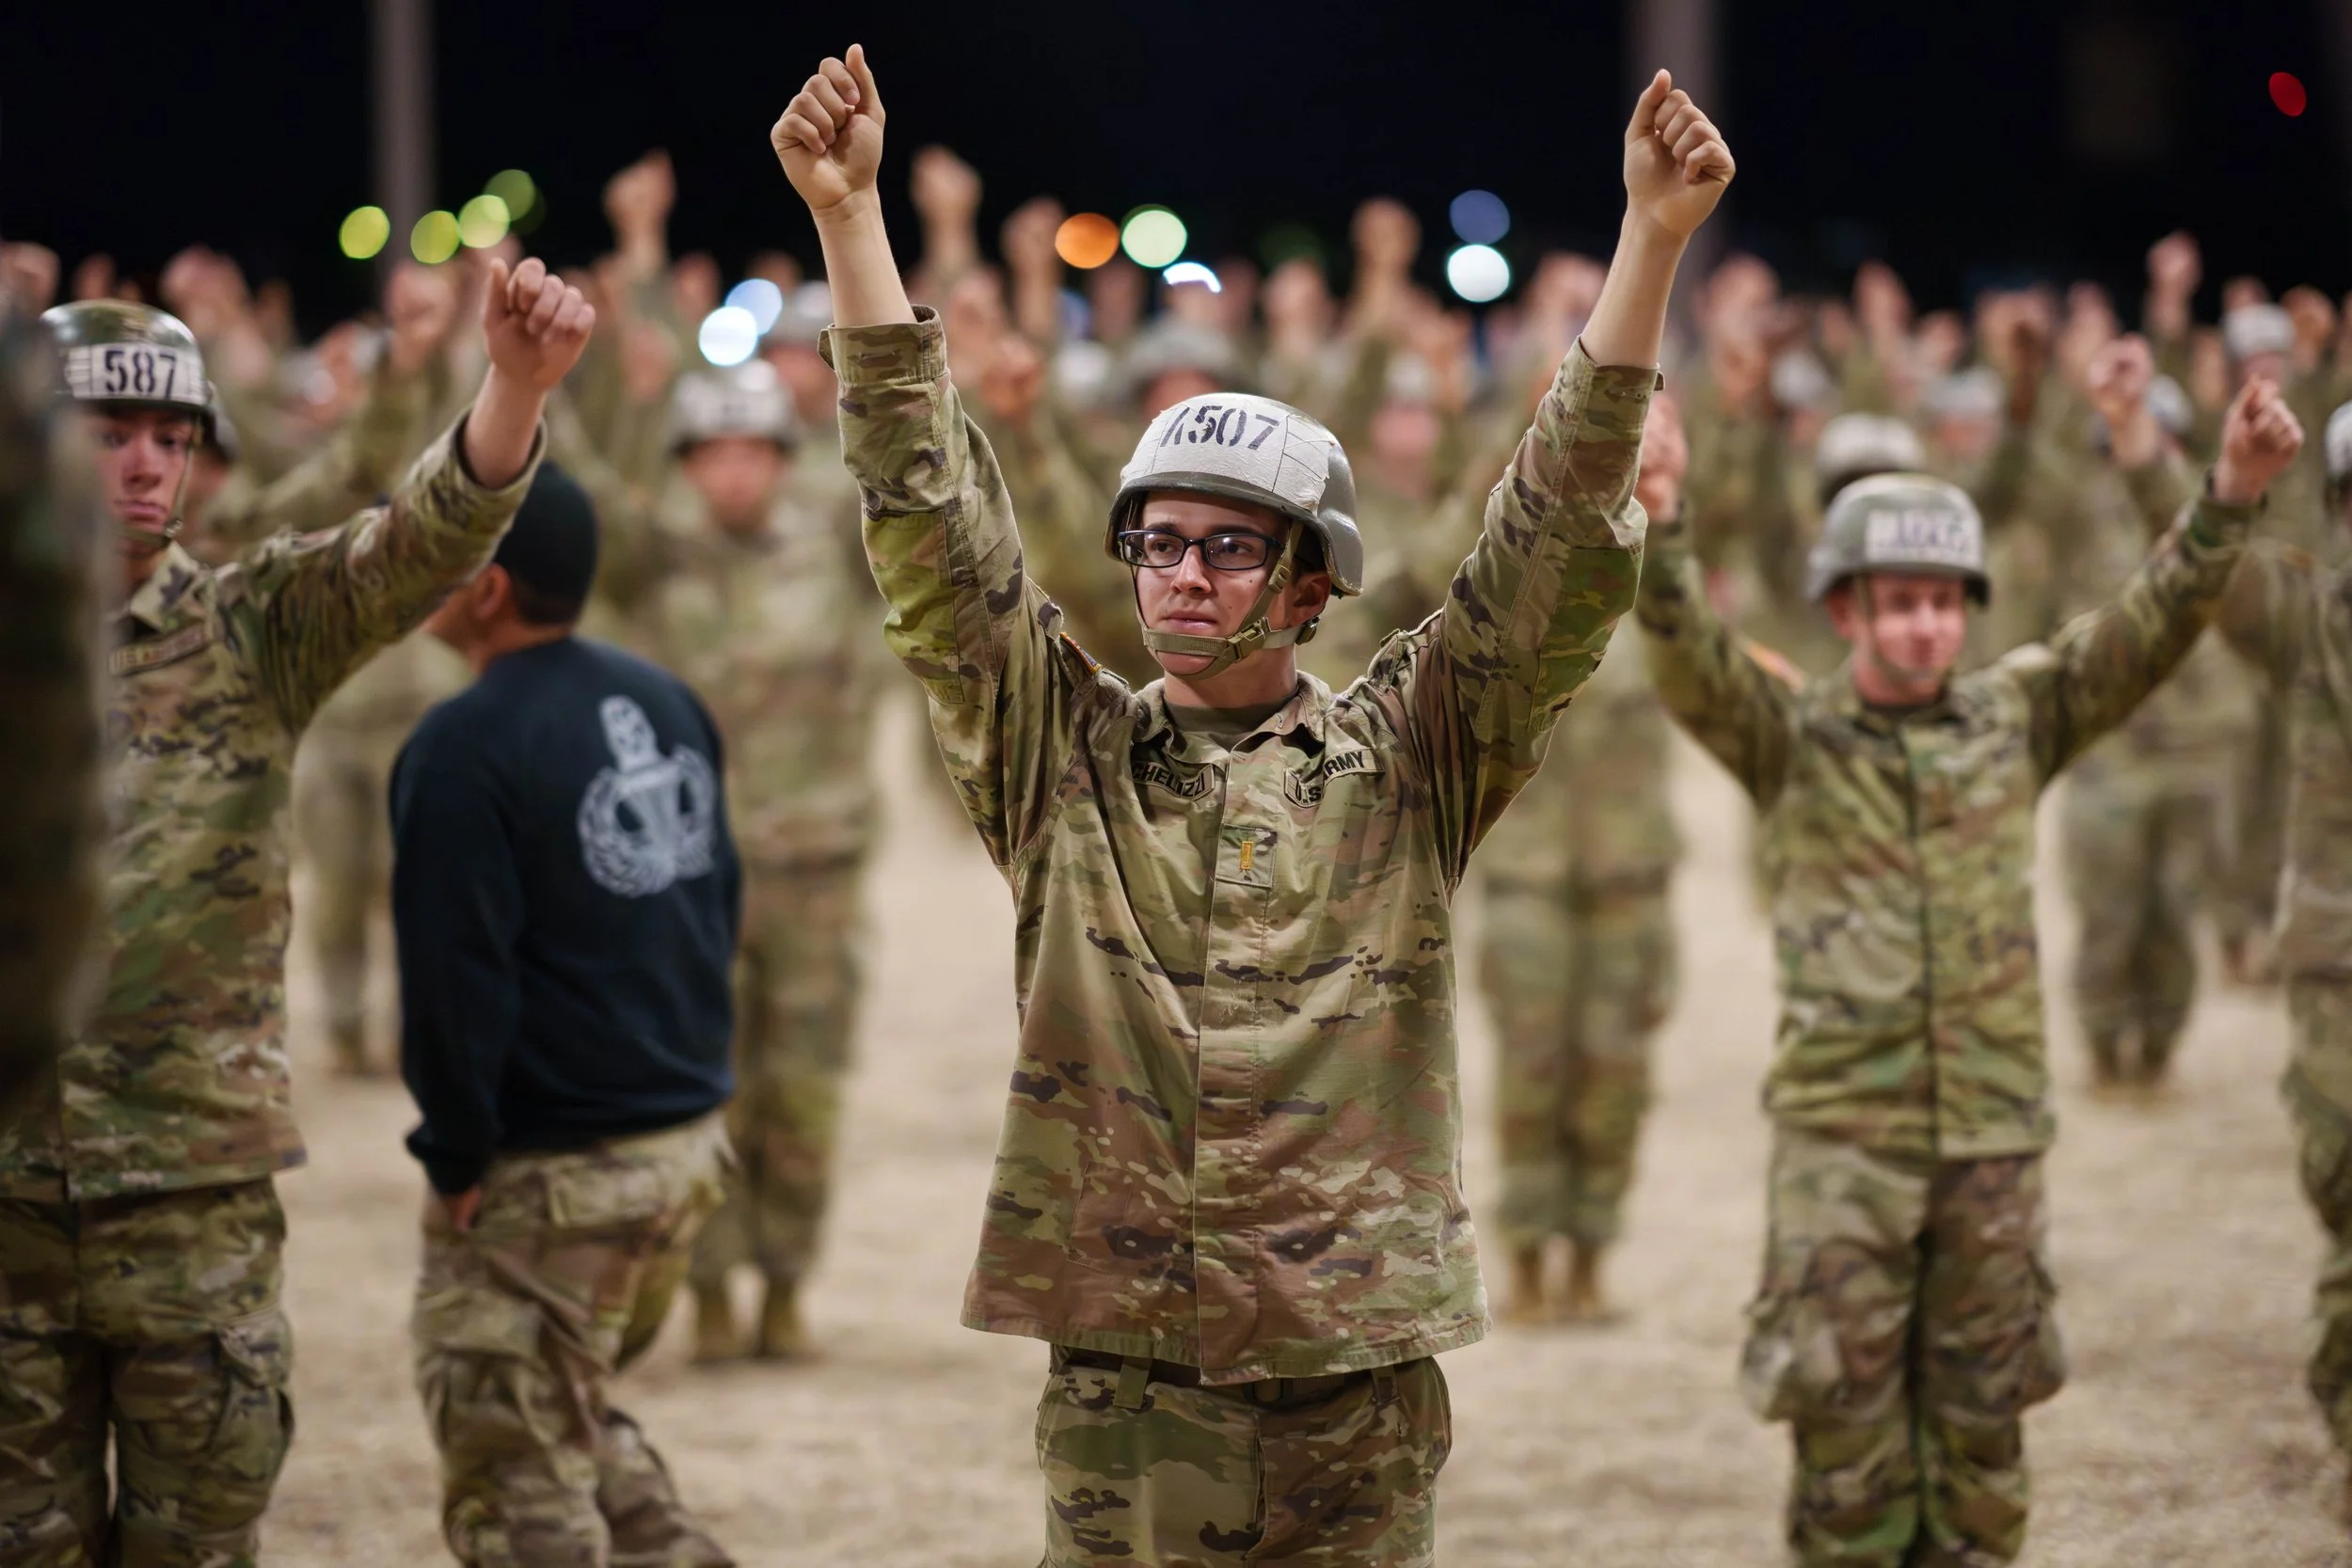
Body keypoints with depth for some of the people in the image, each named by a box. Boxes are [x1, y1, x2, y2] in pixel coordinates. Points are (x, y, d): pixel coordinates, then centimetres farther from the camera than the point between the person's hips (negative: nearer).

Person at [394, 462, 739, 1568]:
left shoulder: (467, 747, -18)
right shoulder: (666, 703, 7)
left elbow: (453, 977, -19)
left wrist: (455, 1155, -9)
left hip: (549, 1174, -8)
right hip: (688, 1142, 8)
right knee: (573, 1413, 26)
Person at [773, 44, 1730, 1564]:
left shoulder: (1404, 762, 6)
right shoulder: (1068, 754, 7)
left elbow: (1563, 538, -1)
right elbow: (933, 524, 0)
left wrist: (1653, 238, -9)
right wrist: (849, 214, -8)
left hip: (1359, 1379, 0)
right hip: (1127, 1376, 0)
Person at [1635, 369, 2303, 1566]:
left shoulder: (2017, 721, 7)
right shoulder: (1789, 736, 0)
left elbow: (2147, 627, -2)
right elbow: (1689, 660, -17)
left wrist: (2232, 495, -17)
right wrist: (1651, 527, -36)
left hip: (1995, 1134, 2)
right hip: (1840, 1134, -2)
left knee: (1980, 1422, 10)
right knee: (1846, 1424, 1)